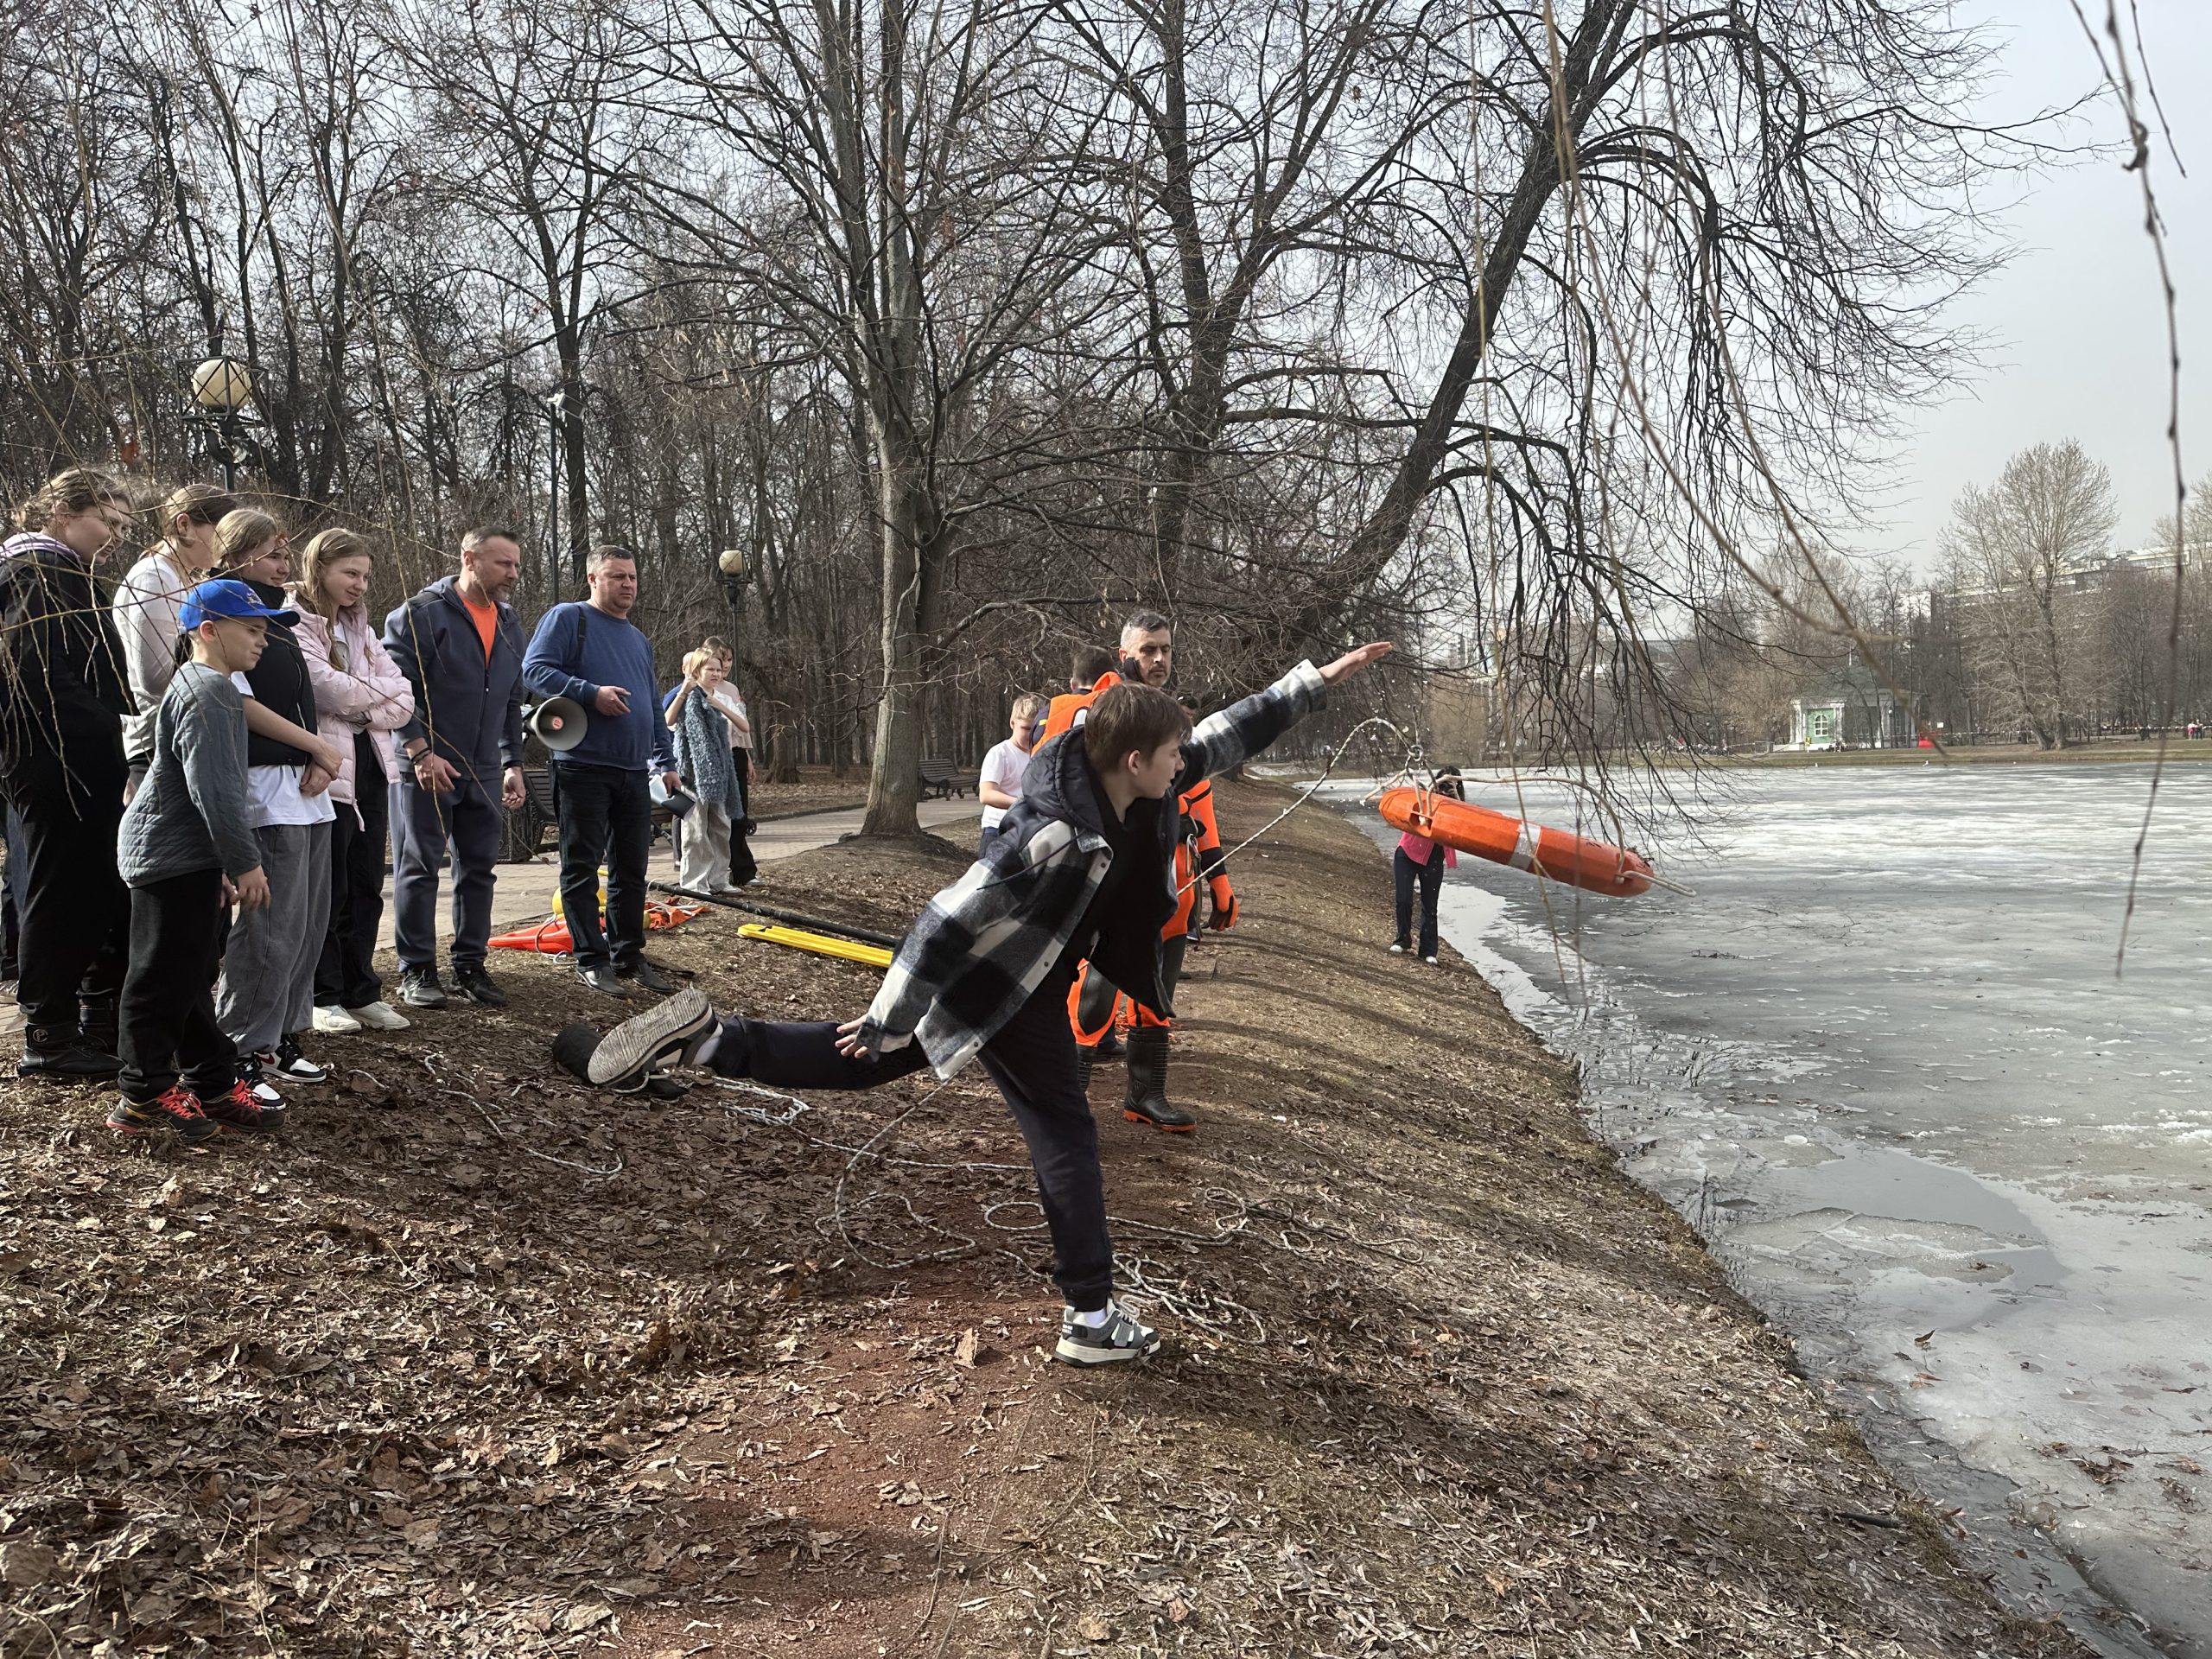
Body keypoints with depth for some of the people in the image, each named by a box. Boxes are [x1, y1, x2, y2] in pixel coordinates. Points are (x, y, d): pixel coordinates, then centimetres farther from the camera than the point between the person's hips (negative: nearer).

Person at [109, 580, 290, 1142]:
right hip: (174, 857, -11)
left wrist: (225, 865, 24)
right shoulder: (208, 691, -17)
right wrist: (245, 861, -18)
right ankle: (143, 1098, 6)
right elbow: (213, 787, -23)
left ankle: (213, 1085, 21)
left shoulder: (204, 686, 17)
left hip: (186, 856, 11)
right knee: (165, 978, -3)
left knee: (192, 976, 14)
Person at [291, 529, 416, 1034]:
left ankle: (361, 992, 18)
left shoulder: (360, 630, 17)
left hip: (370, 767, 7)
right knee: (327, 889, 1)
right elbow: (331, 690, -19)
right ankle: (322, 998, 11)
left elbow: (403, 702, 9)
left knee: (365, 887, 10)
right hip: (325, 770, -7)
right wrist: (381, 689, -2)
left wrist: (362, 708, -9)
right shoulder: (294, 626, -6)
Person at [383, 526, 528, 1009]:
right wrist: (420, 752, -19)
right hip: (425, 769, -6)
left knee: (479, 869, 9)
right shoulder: (421, 614, -8)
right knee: (418, 869, 0)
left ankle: (470, 965, 19)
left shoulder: (509, 624, 14)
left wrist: (512, 763, 16)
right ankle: (417, 969, 8)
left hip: (483, 771, 7)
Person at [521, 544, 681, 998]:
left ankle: (629, 954, 18)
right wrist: (592, 692, -22)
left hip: (633, 772, 7)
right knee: (582, 868, -2)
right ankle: (591, 960, 3)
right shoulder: (568, 618, -1)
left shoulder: (639, 639, 22)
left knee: (632, 868, 10)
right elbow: (535, 669, -13)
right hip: (583, 768, -7)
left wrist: (666, 763, 20)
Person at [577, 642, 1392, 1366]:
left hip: (1030, 983, 9)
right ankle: (1091, 1319, 14)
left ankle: (705, 1038, 16)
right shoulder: (1057, 833, -34)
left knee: (868, 1061, 20)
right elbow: (949, 919, -31)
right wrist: (887, 1020, -25)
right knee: (1066, 1135, 2)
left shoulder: (1135, 796, -9)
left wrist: (1317, 679, 4)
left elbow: (1229, 734, 4)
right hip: (996, 992, -9)